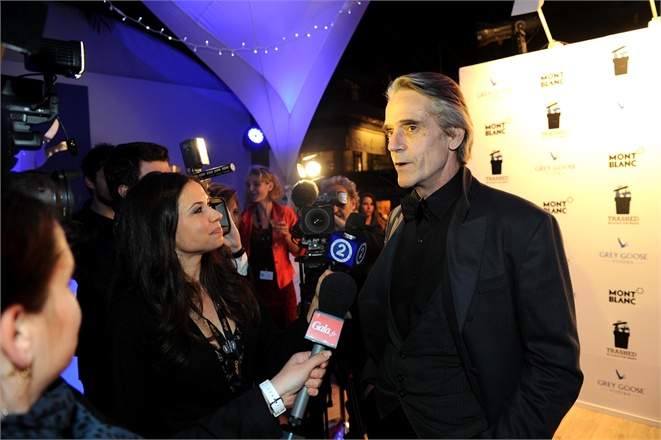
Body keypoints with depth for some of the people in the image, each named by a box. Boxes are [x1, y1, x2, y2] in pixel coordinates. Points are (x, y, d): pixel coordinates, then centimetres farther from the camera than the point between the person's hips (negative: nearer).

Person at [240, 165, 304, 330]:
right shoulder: (245, 218, -1)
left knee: (288, 329, 8)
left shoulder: (286, 213, -3)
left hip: (281, 283, -1)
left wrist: (287, 236, -16)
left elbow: (299, 251, -1)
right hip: (254, 284, 1)